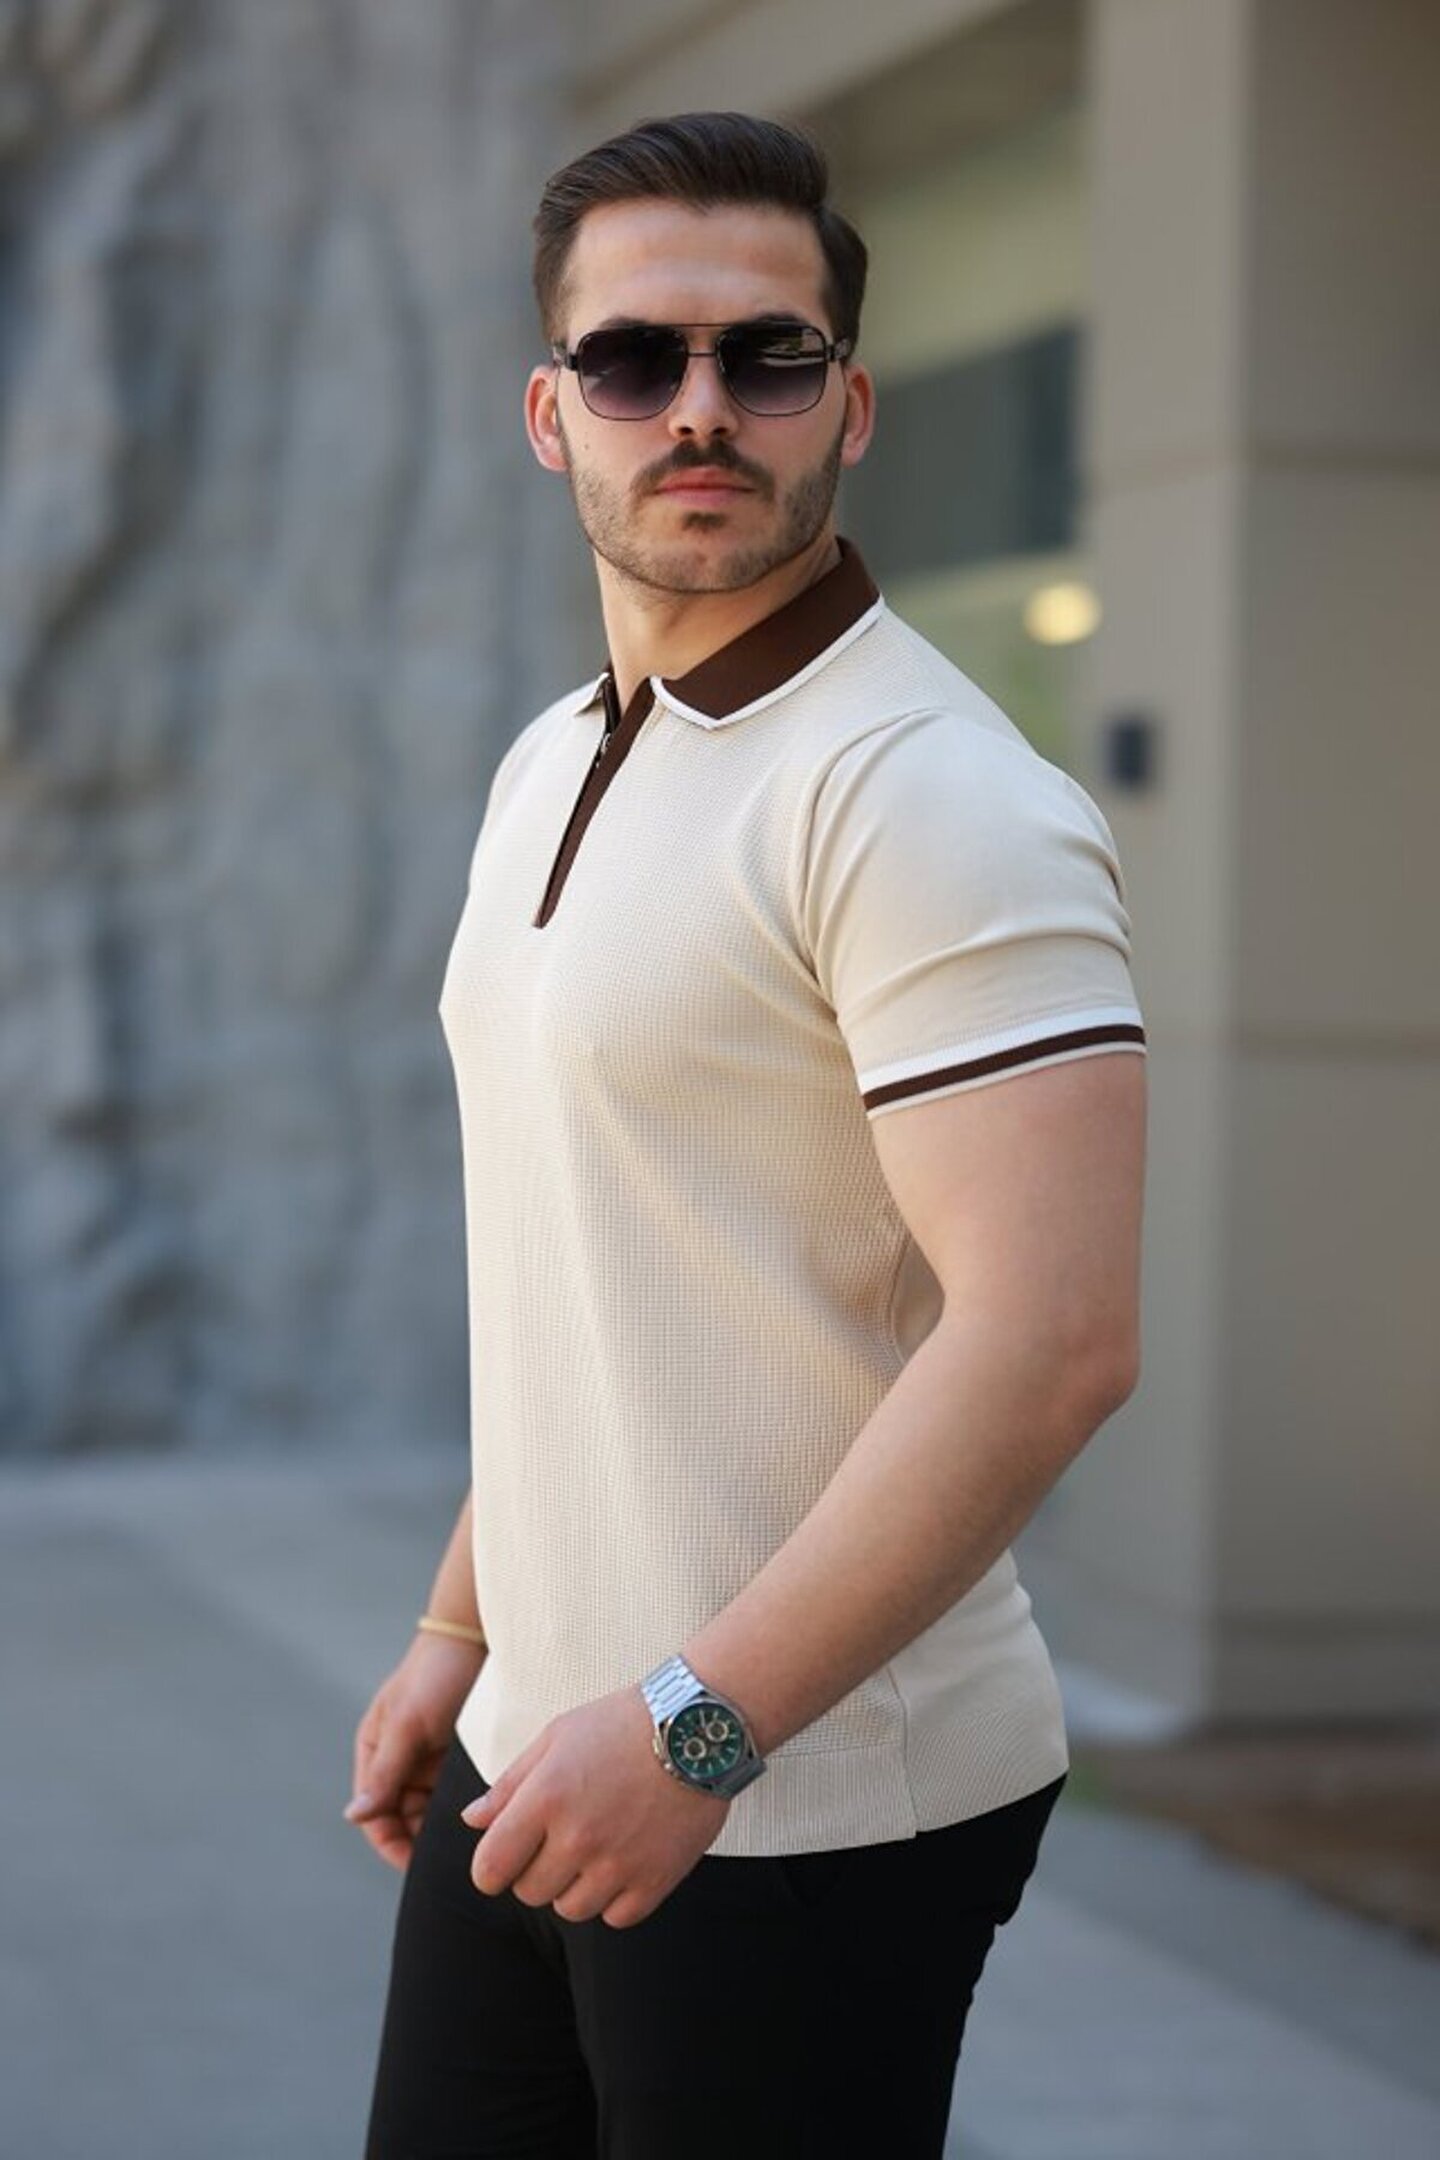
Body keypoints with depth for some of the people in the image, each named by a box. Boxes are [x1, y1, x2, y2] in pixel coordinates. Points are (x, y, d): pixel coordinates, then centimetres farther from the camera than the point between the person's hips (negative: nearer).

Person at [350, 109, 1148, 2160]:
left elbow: (1051, 1339, -25)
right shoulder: (549, 772, 12)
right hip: (544, 1758, 8)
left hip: (811, 1812, -8)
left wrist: (695, 1722, -25)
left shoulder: (933, 797, -16)